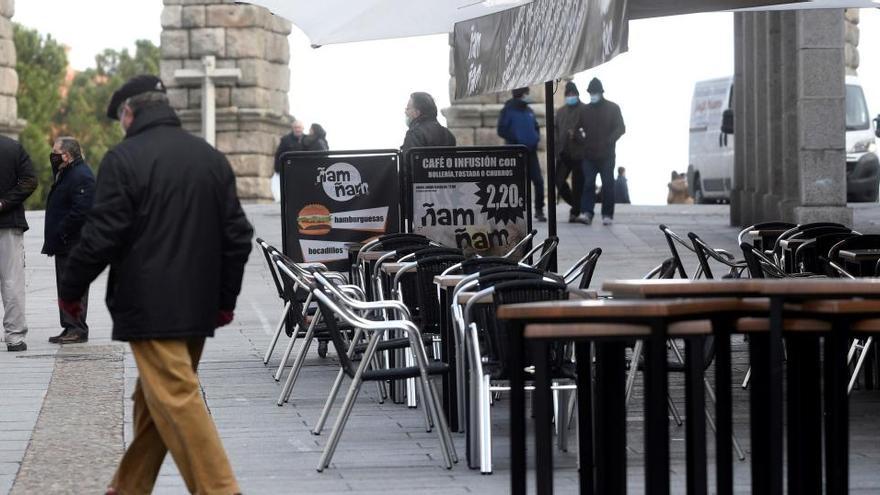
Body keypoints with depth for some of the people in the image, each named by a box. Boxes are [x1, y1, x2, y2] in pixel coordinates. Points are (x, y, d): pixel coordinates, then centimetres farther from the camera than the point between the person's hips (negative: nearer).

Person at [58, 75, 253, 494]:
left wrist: (70, 290, 1)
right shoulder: (212, 158, 11)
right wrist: (226, 298, 21)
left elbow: (101, 237, -12)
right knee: (152, 401, 16)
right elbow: (237, 235, 13)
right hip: (198, 308, 7)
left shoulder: (124, 159, -9)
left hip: (150, 309, -7)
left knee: (177, 403, -9)